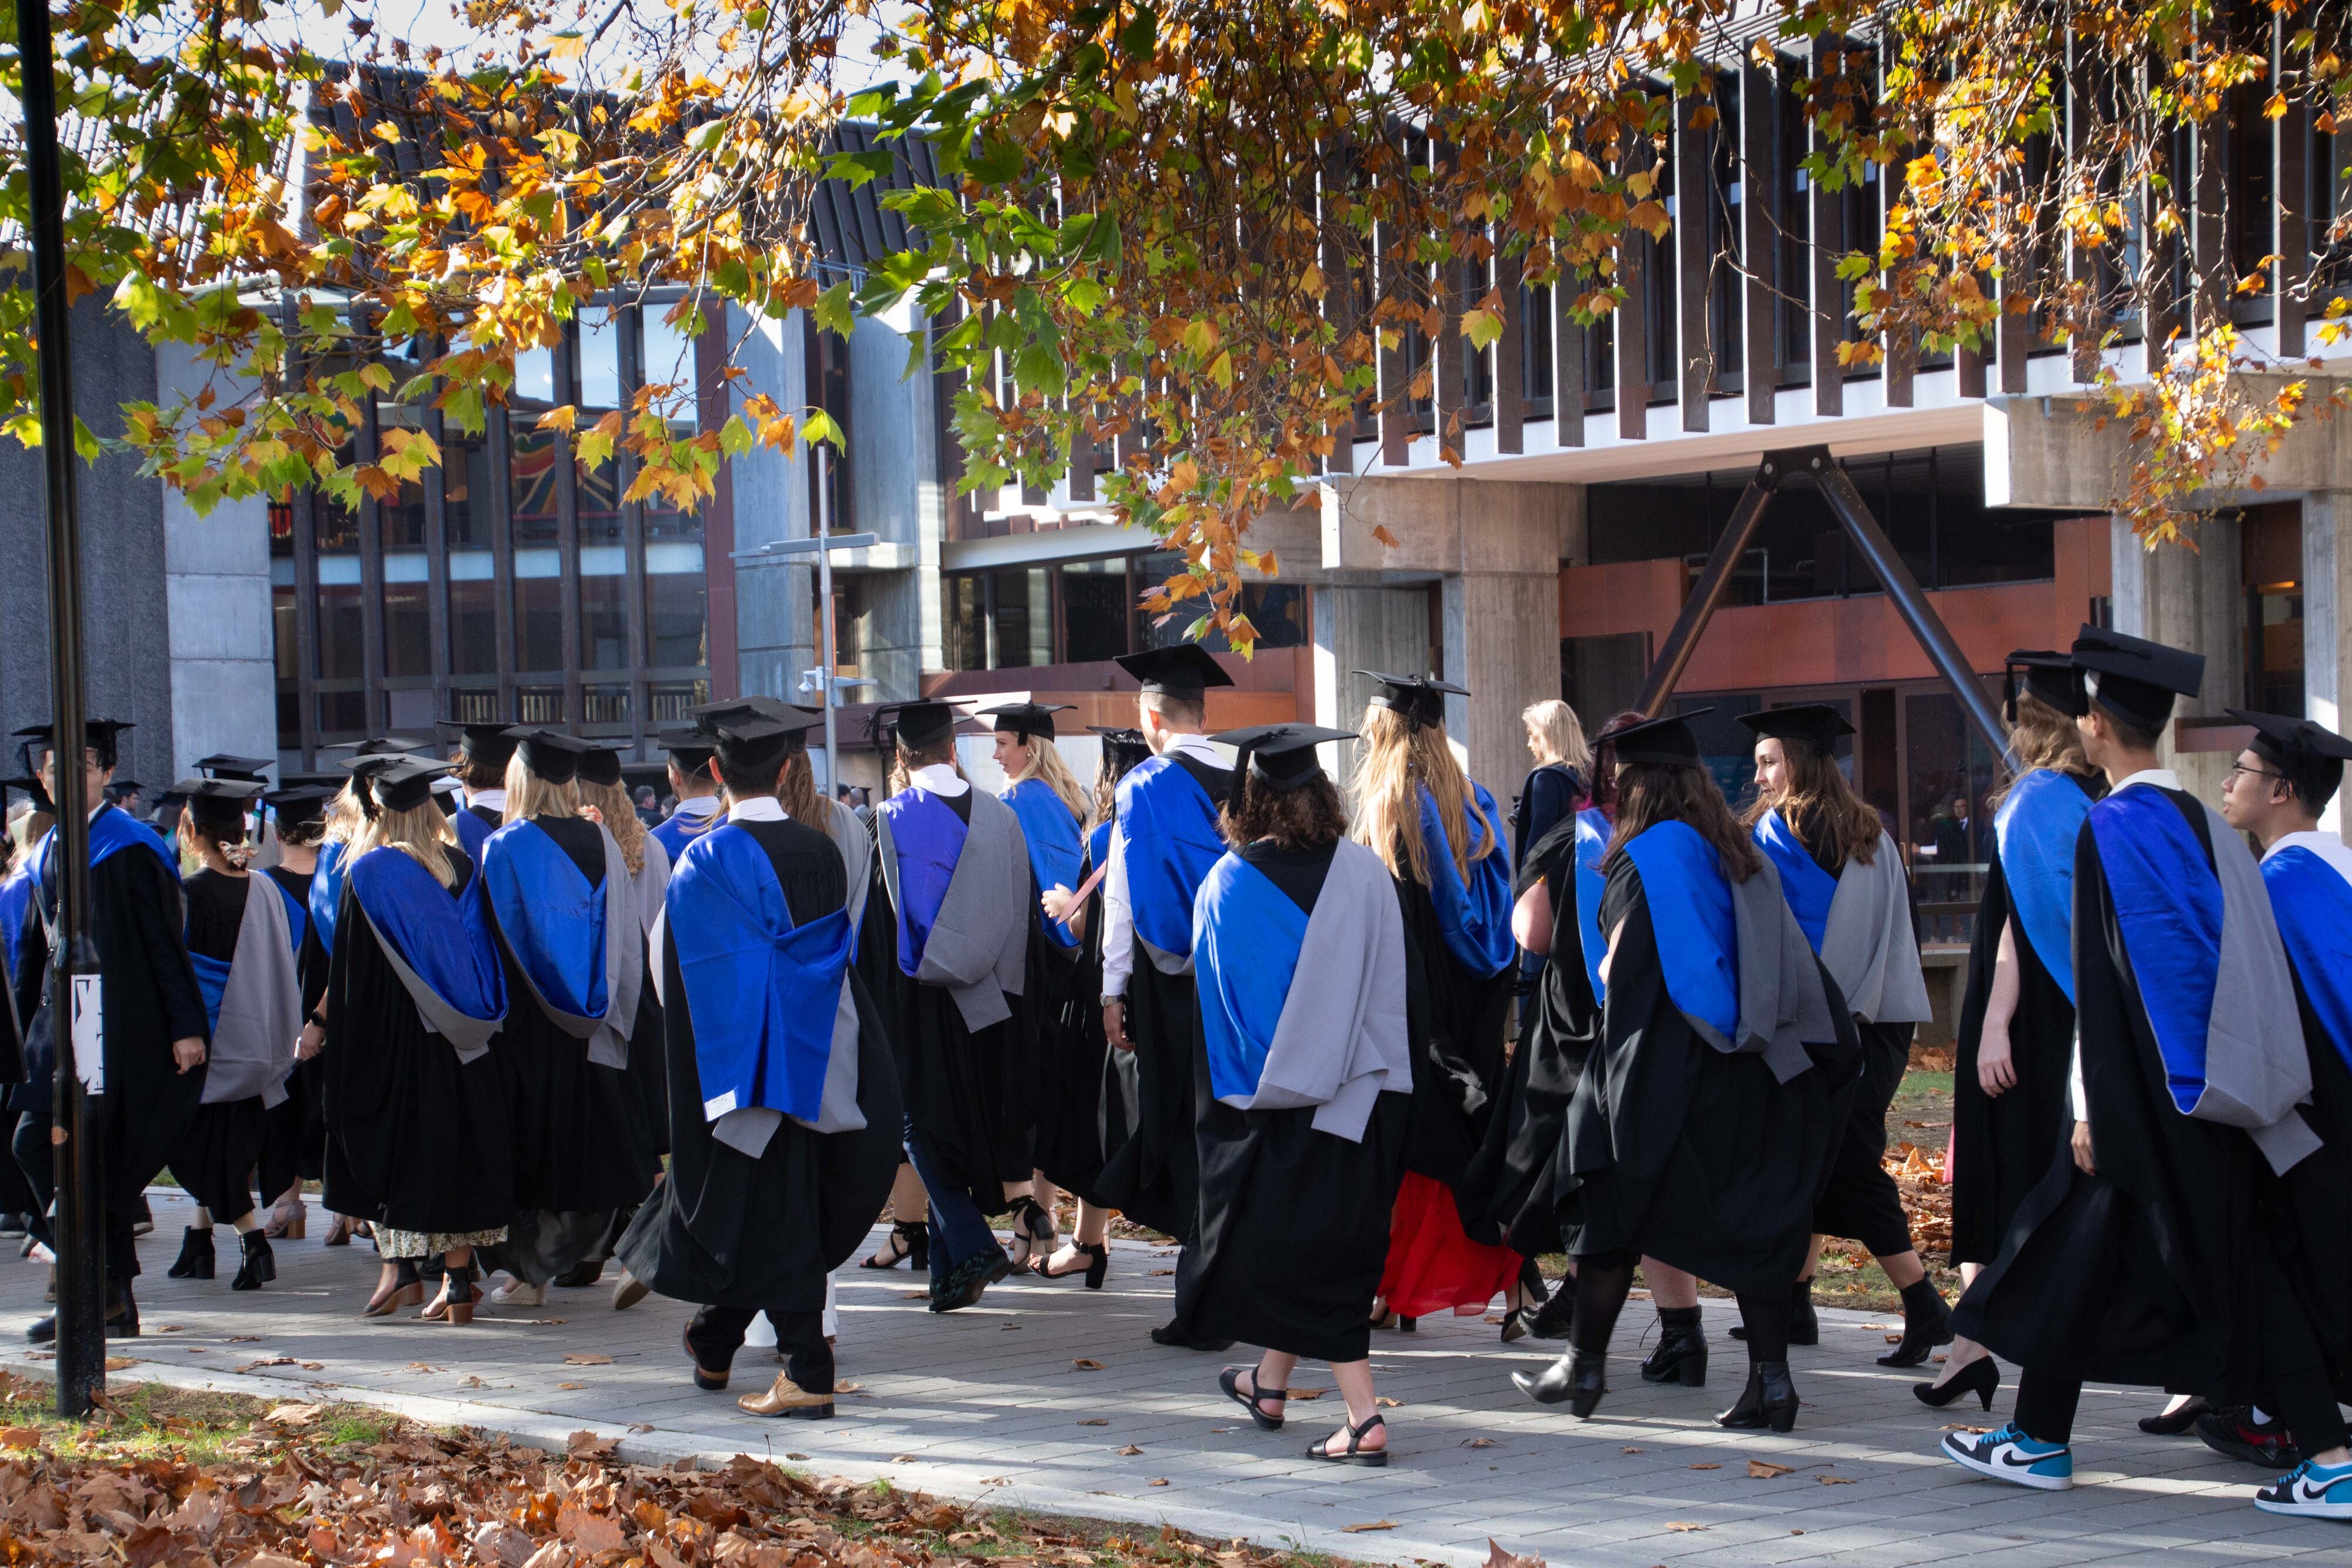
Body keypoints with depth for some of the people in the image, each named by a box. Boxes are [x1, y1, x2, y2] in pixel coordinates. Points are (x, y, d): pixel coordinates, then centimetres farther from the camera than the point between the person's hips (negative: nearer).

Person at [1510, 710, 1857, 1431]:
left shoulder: (1646, 858, -10)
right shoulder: (1741, 853, 9)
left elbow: (1620, 968, -14)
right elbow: (1790, 961, 9)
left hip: (1663, 1068, -6)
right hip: (1747, 1072, 6)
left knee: (1612, 1211, 8)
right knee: (1752, 1222, 5)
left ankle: (1585, 1366, 15)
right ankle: (1771, 1377, -2)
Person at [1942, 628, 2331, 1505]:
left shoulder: (2112, 830, -13)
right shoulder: (2204, 824, 11)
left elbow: (2106, 977, -17)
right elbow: (2243, 960, 15)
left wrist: (2093, 1105, -15)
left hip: (2148, 1092, -7)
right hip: (2217, 1091, 7)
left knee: (2080, 1252, 7)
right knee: (2239, 1267, 7)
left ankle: (2038, 1441, 17)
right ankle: (2329, 1455, -1)